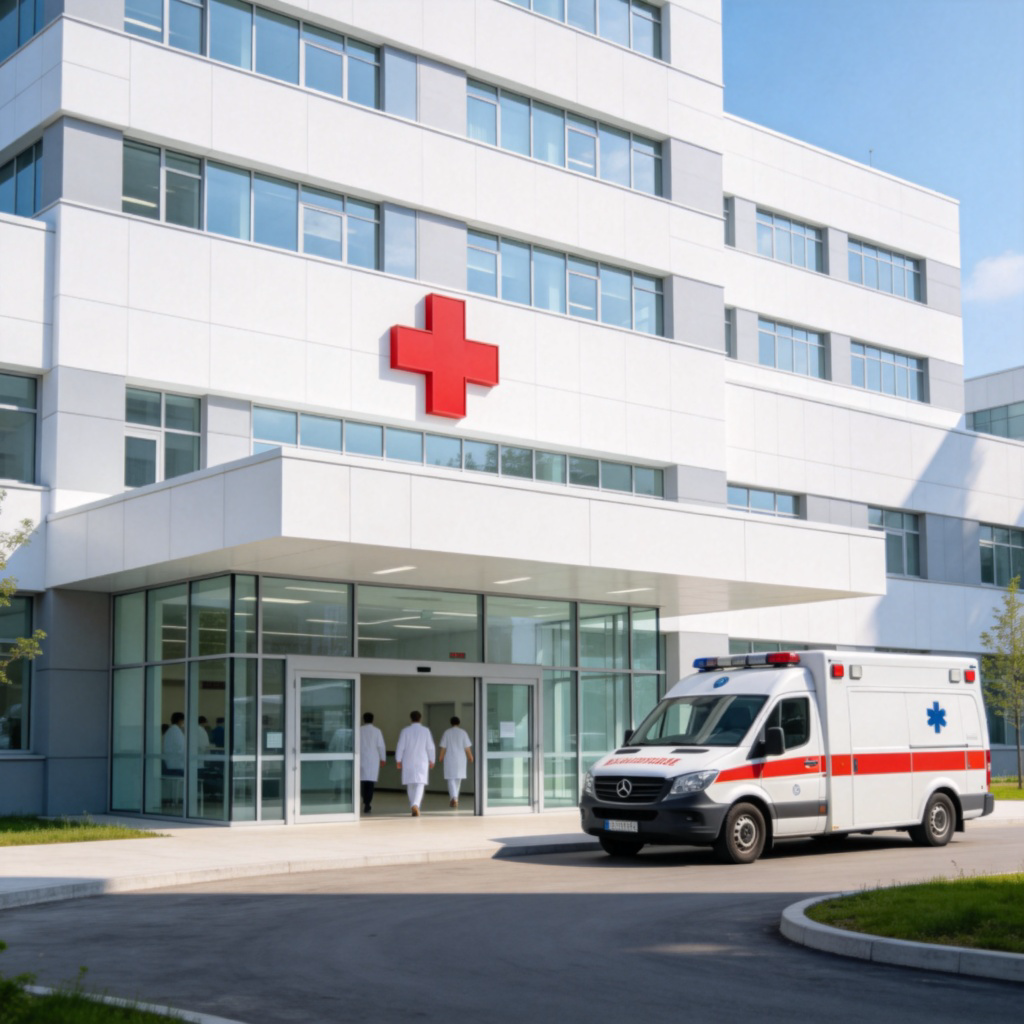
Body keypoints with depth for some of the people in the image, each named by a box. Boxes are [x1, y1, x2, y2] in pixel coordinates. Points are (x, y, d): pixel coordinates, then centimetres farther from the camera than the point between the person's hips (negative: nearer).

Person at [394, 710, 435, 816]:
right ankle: (416, 805, -28)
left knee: (410, 784, 14)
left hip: (408, 761, 1)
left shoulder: (405, 731, -2)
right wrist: (431, 760, 11)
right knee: (420, 783, -5)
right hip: (422, 761, -1)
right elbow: (430, 747, 1)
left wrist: (398, 760, 5)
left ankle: (414, 807, 22)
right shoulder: (426, 731, -2)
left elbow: (400, 747, -2)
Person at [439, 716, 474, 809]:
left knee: (451, 779, -2)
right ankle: (454, 799, 23)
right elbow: (467, 748, -3)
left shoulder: (447, 733, -3)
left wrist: (441, 758, 8)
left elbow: (443, 748, -3)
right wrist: (471, 758, 6)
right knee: (458, 779, 16)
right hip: (460, 759, 1)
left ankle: (454, 798, -22)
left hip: (449, 759, -1)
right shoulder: (463, 733, -2)